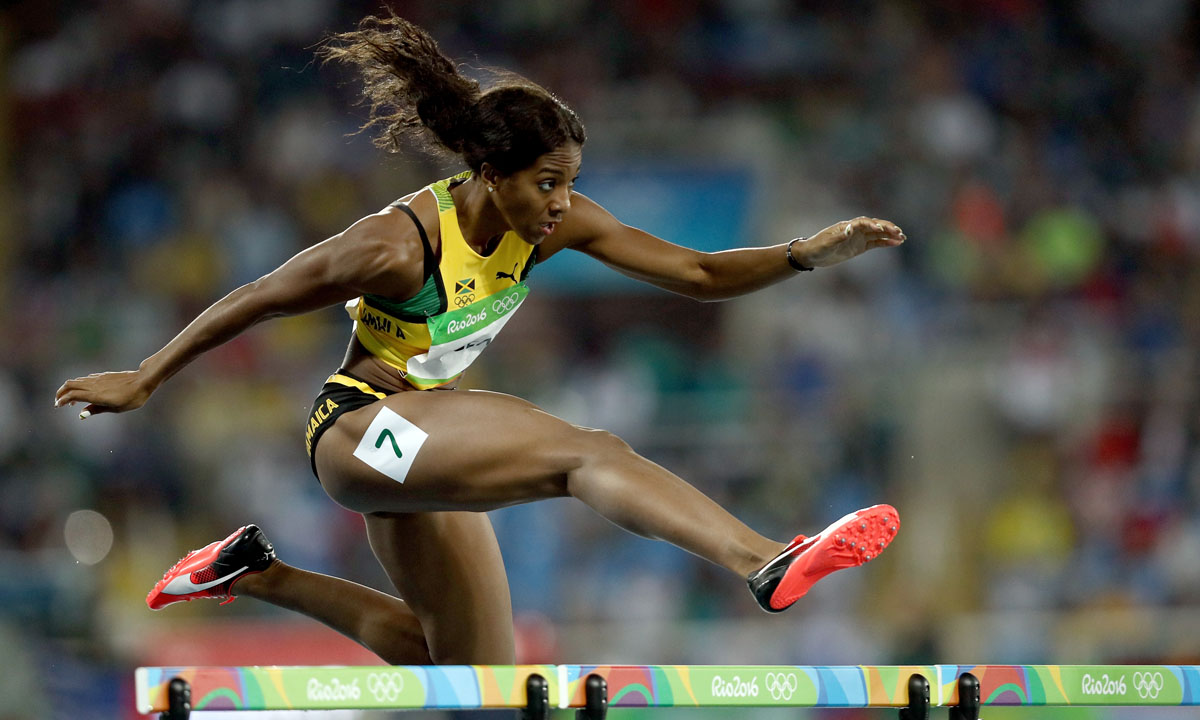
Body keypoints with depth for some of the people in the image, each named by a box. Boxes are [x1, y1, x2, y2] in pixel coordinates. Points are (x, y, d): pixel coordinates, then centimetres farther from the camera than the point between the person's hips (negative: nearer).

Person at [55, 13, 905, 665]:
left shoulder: (555, 222, -7)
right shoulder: (402, 243, -25)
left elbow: (697, 273, -7)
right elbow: (256, 300, -13)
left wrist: (810, 254, -22)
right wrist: (144, 380, -6)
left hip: (427, 451, 9)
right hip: (359, 432, -9)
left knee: (475, 672, 15)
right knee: (586, 452, -30)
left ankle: (254, 572, 24)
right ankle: (771, 565, -52)